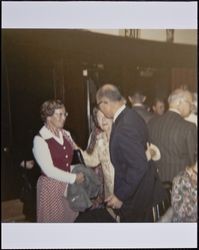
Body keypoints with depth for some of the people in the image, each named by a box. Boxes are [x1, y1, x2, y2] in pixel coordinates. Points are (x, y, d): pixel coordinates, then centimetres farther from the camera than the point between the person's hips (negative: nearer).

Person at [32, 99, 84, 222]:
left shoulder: (66, 134, 5)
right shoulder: (40, 139, -15)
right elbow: (49, 170, -18)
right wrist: (74, 178, -17)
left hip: (69, 185, 5)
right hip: (51, 187, -5)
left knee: (70, 217, 13)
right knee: (54, 219, 9)